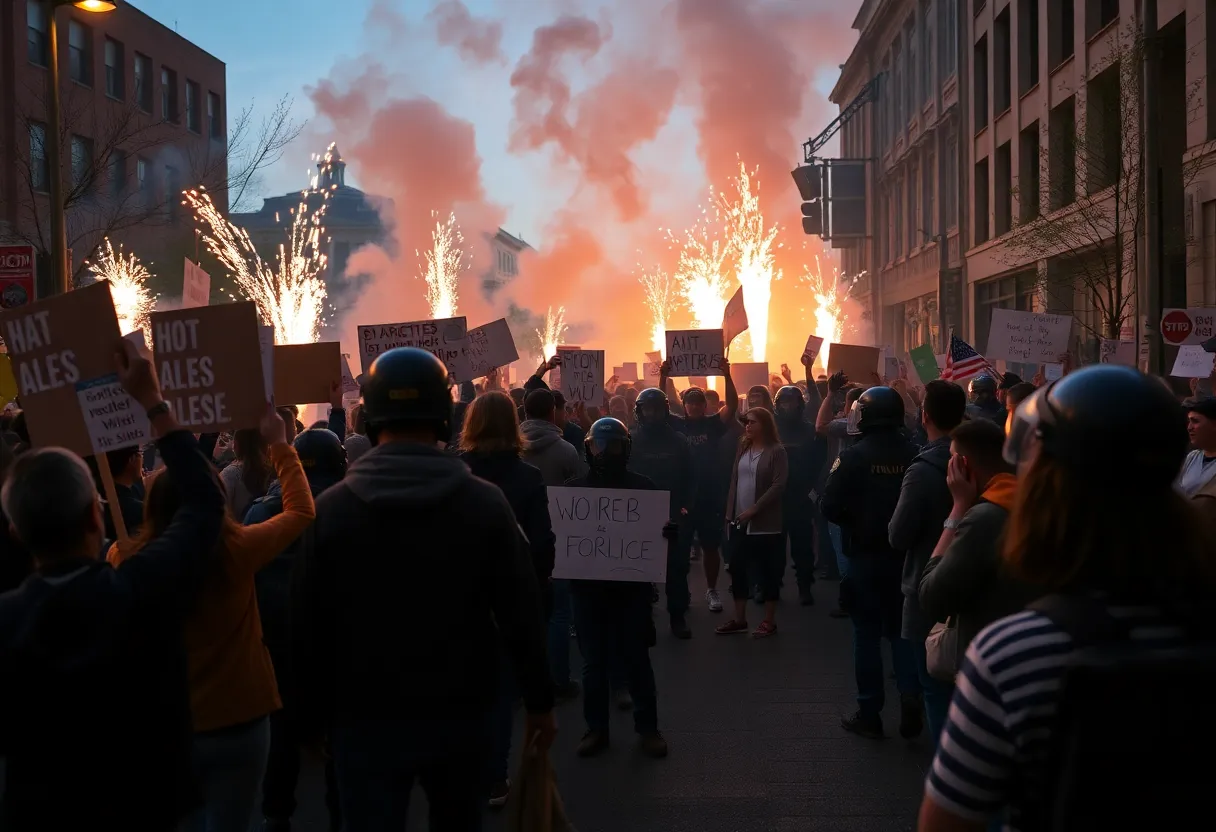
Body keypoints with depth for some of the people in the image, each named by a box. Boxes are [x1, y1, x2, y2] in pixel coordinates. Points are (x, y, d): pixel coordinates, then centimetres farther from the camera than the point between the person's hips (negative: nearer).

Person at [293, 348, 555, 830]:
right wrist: (539, 701, 4)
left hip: (365, 719, -1)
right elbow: (522, 613, -6)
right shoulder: (485, 502, -8)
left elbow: (307, 626, -3)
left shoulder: (330, 508, -7)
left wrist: (314, 717, 9)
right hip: (459, 714, 1)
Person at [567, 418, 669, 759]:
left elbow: (659, 528, 1)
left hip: (631, 587, -1)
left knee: (636, 659, 7)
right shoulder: (575, 487, 1)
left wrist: (669, 531, -21)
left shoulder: (641, 486, -2)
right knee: (594, 661, 9)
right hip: (588, 587, 1)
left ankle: (647, 727, 18)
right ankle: (596, 727, 21)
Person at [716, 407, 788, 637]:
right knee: (738, 569, 8)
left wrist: (754, 509, -18)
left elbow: (778, 486, -15)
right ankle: (739, 619, 18)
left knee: (768, 571, 1)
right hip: (739, 521, 6)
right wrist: (730, 512, 7)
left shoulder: (776, 451, -8)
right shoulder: (743, 449, 12)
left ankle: (769, 622, 10)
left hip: (765, 522, -6)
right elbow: (734, 480, 14)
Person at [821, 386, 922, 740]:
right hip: (904, 554, 3)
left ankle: (869, 714, 13)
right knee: (901, 629, 16)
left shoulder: (853, 456, -13)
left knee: (867, 634, 7)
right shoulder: (914, 455, -6)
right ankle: (911, 697, -1)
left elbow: (829, 507, -15)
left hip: (865, 555, -3)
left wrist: (854, 521, 4)